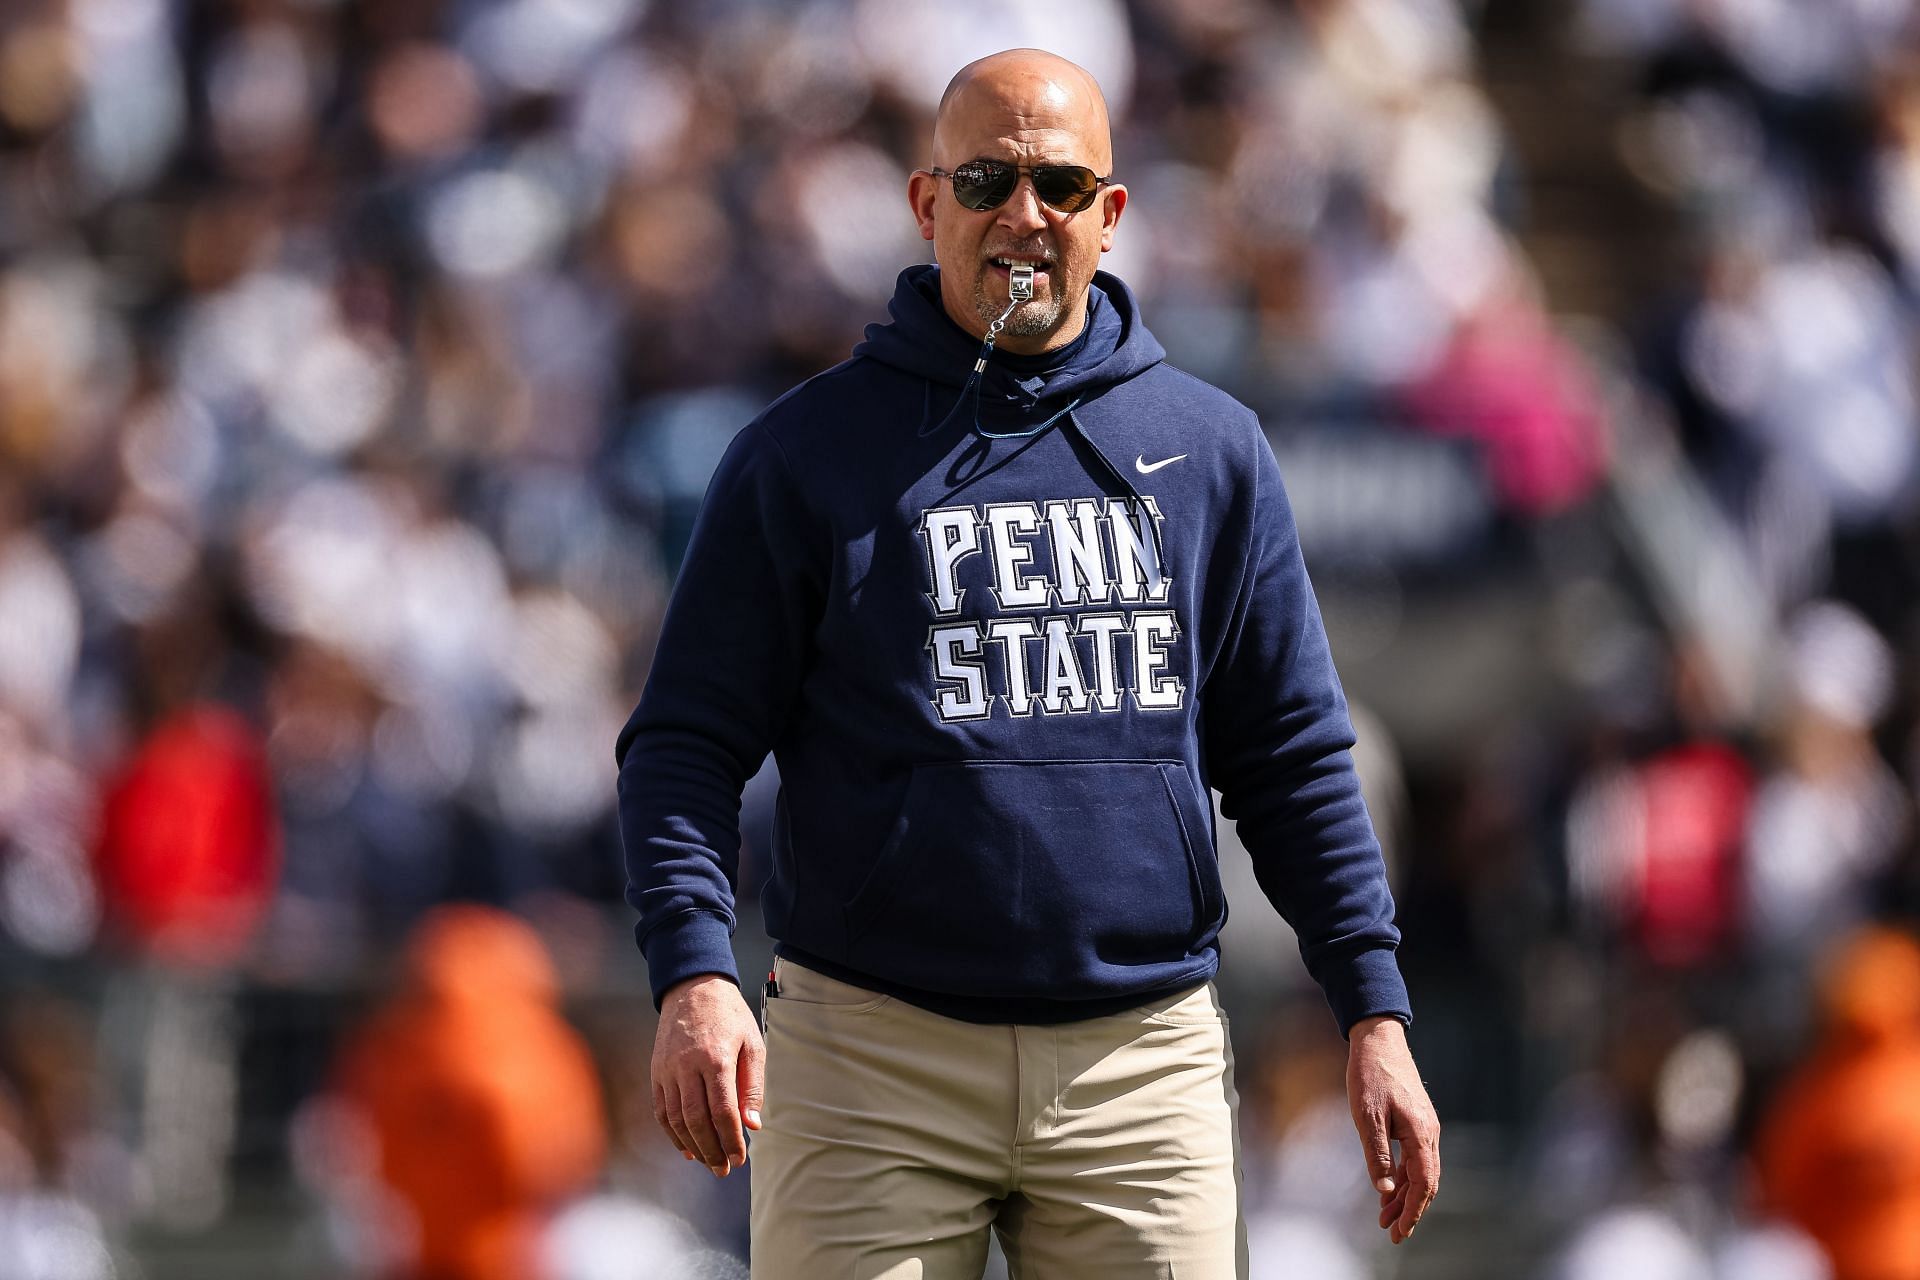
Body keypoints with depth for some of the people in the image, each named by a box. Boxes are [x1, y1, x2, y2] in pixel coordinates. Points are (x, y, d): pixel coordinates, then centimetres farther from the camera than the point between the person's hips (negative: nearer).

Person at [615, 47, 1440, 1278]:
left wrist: (1376, 1012, 6)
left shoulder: (1210, 449, 10)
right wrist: (695, 976, -17)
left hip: (1144, 1066, 2)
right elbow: (687, 745, 0)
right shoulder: (804, 452, 3)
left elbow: (1294, 755, 13)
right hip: (873, 1055, -2)